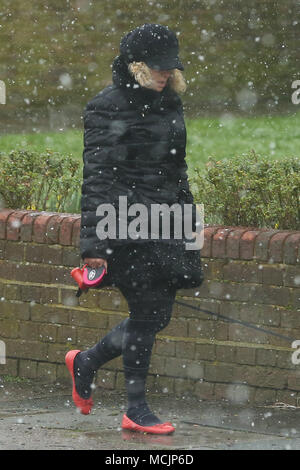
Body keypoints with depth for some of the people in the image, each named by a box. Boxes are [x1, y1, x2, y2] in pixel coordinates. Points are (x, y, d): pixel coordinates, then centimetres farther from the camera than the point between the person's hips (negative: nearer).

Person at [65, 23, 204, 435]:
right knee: (148, 313, -6)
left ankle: (86, 362, 29)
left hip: (165, 223, 8)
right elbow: (97, 177, -13)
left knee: (156, 316, 7)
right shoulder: (109, 108, -9)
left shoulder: (169, 104, 14)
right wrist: (94, 242, -18)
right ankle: (136, 409, 7)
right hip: (128, 226, -7)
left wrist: (189, 223, 22)